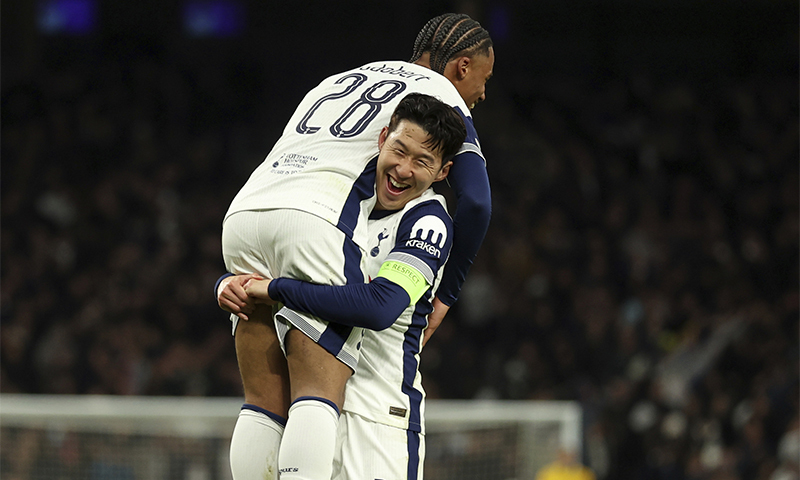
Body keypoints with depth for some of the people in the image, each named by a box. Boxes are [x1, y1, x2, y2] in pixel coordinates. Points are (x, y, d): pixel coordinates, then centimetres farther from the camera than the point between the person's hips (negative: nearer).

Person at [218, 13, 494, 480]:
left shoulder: (340, 81, 34)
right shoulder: (442, 97, 14)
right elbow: (476, 202, 3)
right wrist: (444, 296, 12)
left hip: (244, 212, 7)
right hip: (316, 221, -6)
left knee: (264, 403, 7)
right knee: (319, 400, -12)